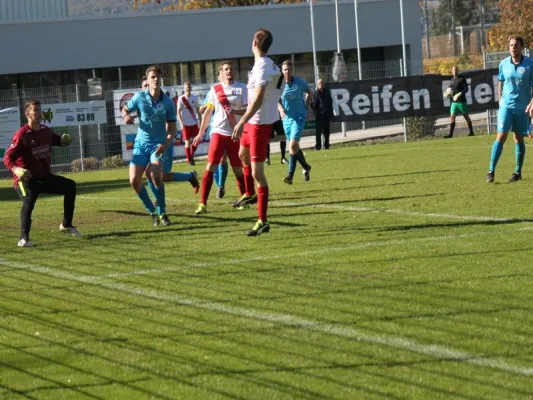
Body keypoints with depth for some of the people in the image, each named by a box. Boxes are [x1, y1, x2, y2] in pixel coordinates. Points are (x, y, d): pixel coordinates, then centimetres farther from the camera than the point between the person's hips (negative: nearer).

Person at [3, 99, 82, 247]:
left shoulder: (46, 131, 4)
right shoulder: (22, 135, -18)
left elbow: (56, 140, 26)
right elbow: (7, 158, -22)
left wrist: (64, 140, 0)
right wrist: (15, 169, -43)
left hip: (44, 177, 8)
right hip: (26, 179, -8)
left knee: (70, 186, 8)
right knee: (29, 199, -34)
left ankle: (66, 225, 22)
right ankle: (23, 239, -31)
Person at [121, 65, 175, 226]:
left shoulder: (168, 103, -6)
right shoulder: (139, 97, -4)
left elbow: (172, 129, -2)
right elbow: (125, 109, 10)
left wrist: (165, 144, -20)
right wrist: (126, 115, -15)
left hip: (158, 144, -2)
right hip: (141, 143, 2)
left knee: (155, 175, -27)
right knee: (134, 180, -10)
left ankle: (162, 213, -10)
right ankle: (152, 212, 9)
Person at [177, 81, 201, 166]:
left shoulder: (194, 98, 4)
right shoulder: (181, 99, -6)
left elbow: (198, 110, 11)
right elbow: (178, 112, -6)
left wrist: (200, 120, 8)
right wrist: (181, 123, -14)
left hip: (194, 123, 3)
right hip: (185, 124, -3)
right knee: (188, 142, 0)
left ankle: (192, 155, 22)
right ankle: (189, 160, 9)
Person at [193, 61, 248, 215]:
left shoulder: (241, 88, 2)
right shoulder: (215, 89, 7)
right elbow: (208, 112, 14)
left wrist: (236, 111, -24)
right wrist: (200, 133, 15)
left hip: (235, 133, -1)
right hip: (218, 132, 1)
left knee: (238, 169, 6)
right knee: (210, 167, -8)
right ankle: (202, 204, -9)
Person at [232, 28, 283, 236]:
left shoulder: (262, 67, -22)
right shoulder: (270, 65, 7)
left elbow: (258, 99, -31)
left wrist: (242, 122, -34)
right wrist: (244, 117, 29)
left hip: (260, 123, -11)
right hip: (255, 121, 11)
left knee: (257, 172, -10)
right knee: (243, 154, 34)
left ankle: (263, 221, -10)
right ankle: (250, 194, 54)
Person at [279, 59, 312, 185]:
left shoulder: (299, 83, -7)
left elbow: (309, 93, 12)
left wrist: (306, 107, 7)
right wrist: (280, 109, -16)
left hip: (299, 117, -4)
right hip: (286, 118, 4)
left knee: (293, 145, -17)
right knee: (294, 147, 12)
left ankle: (290, 175, -13)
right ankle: (306, 167, 35)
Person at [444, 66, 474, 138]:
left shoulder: (462, 78, -7)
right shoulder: (452, 80, 12)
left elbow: (466, 89, -12)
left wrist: (459, 94, -22)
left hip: (461, 101, -5)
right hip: (454, 102, 5)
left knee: (466, 116, 4)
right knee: (452, 116, -5)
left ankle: (471, 132, 15)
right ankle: (450, 134, -7)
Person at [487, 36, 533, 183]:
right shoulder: (504, 64, 1)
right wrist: (500, 100, 11)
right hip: (506, 105, 1)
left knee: (519, 139, 7)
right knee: (501, 136, -8)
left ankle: (518, 172, 17)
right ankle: (491, 170, -8)